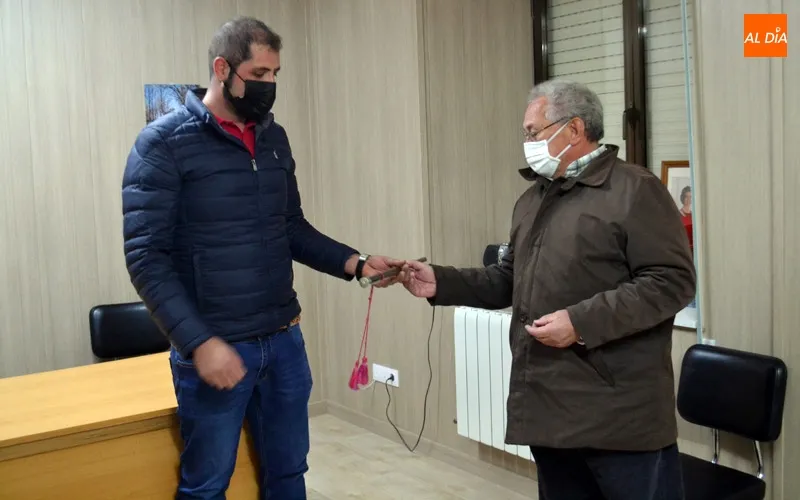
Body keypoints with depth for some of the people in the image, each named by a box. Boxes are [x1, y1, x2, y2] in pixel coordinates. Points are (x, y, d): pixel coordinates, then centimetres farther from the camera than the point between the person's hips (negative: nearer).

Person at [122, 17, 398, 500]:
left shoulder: (275, 138, 8)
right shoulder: (163, 143, -10)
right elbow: (146, 257, -14)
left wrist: (354, 262, -1)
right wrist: (199, 342, -21)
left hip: (285, 340, 5)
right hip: (214, 347, -5)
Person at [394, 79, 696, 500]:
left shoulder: (635, 191, -9)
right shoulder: (532, 200, 17)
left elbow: (671, 281, -16)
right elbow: (510, 280, 20)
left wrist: (582, 322, -22)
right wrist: (441, 283, 6)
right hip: (549, 409, 8)